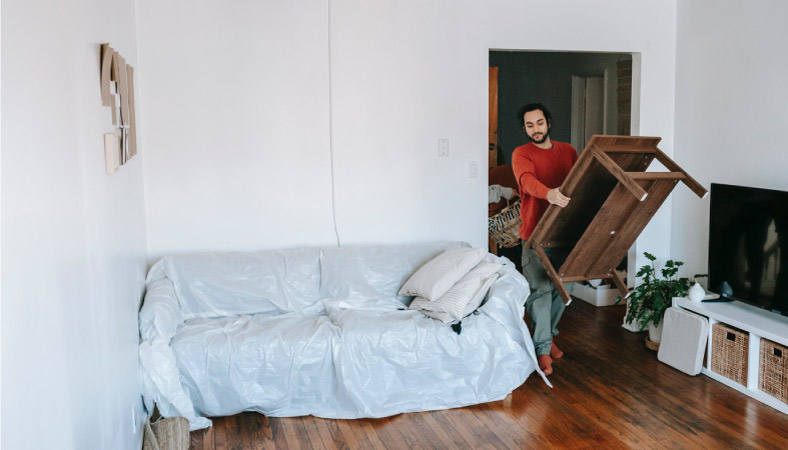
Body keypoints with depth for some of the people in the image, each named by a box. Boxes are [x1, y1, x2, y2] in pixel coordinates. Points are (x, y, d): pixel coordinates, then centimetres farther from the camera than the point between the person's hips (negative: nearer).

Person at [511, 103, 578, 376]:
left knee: (560, 289, 12)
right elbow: (527, 180, -25)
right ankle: (543, 350, -2)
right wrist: (548, 193, -45)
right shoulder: (521, 154, -5)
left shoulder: (567, 151, 11)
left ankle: (547, 336, 30)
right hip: (535, 233, -4)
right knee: (540, 290, -8)